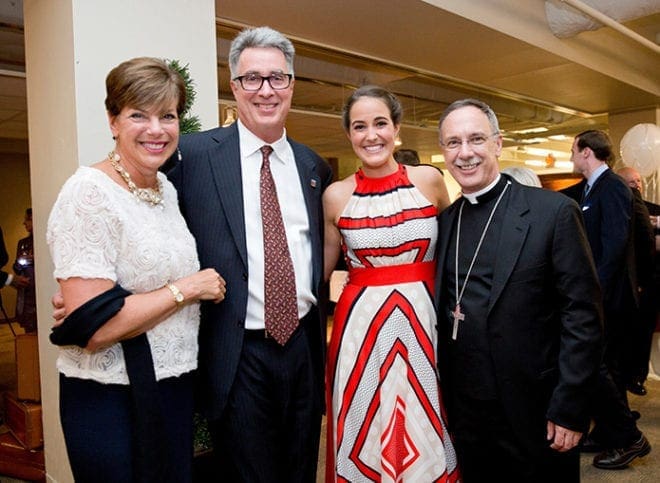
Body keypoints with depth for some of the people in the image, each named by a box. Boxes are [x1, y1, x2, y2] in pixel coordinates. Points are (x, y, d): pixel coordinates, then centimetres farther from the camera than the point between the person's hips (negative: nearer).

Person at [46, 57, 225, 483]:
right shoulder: (89, 193, -18)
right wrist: (188, 288, -16)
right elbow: (93, 328, -24)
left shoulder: (167, 188, 5)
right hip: (113, 399, -7)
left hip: (175, 386, 7)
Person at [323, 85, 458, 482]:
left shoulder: (429, 180, -1)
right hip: (361, 325, 0)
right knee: (364, 440, 11)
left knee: (424, 439, 11)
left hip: (423, 320, 0)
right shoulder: (336, 195, 0)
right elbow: (322, 267, 11)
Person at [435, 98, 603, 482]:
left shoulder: (554, 212, -11)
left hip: (535, 418, -4)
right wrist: (443, 397, 5)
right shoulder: (444, 222, 3)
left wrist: (569, 410, -13)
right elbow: (444, 313, 8)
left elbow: (583, 316, -12)